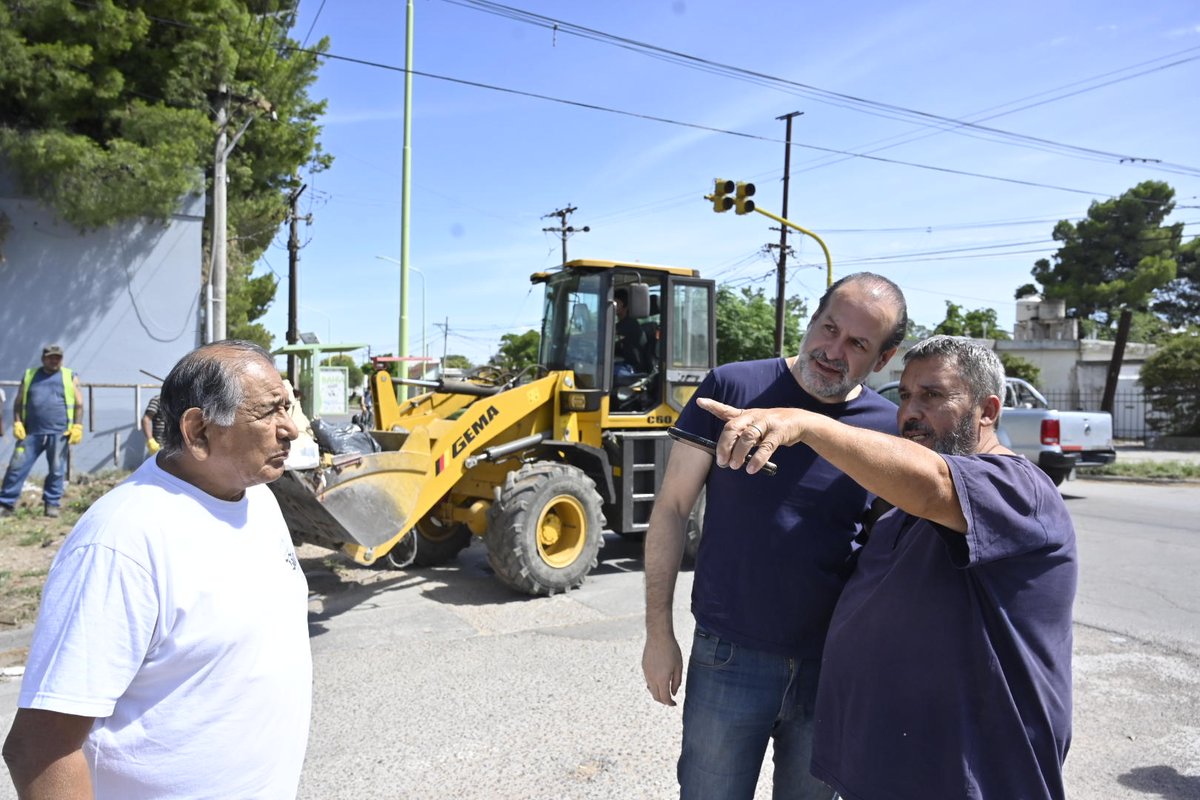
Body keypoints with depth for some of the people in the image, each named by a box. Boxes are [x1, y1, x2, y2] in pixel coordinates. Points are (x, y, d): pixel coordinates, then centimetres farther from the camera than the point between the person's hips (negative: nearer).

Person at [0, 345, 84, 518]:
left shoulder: (70, 377, 8)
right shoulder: (29, 375, 12)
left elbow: (79, 404, 6)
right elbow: (18, 402, 13)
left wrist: (77, 427, -5)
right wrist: (17, 423, 1)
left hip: (59, 433, -1)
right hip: (31, 432, 1)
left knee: (56, 471, 1)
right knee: (17, 467, 0)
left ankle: (52, 504, 12)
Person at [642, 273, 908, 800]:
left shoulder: (890, 430, -4)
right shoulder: (732, 389, -11)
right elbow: (672, 508, -6)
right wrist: (659, 632, -6)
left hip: (837, 668, 2)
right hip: (730, 659, -2)